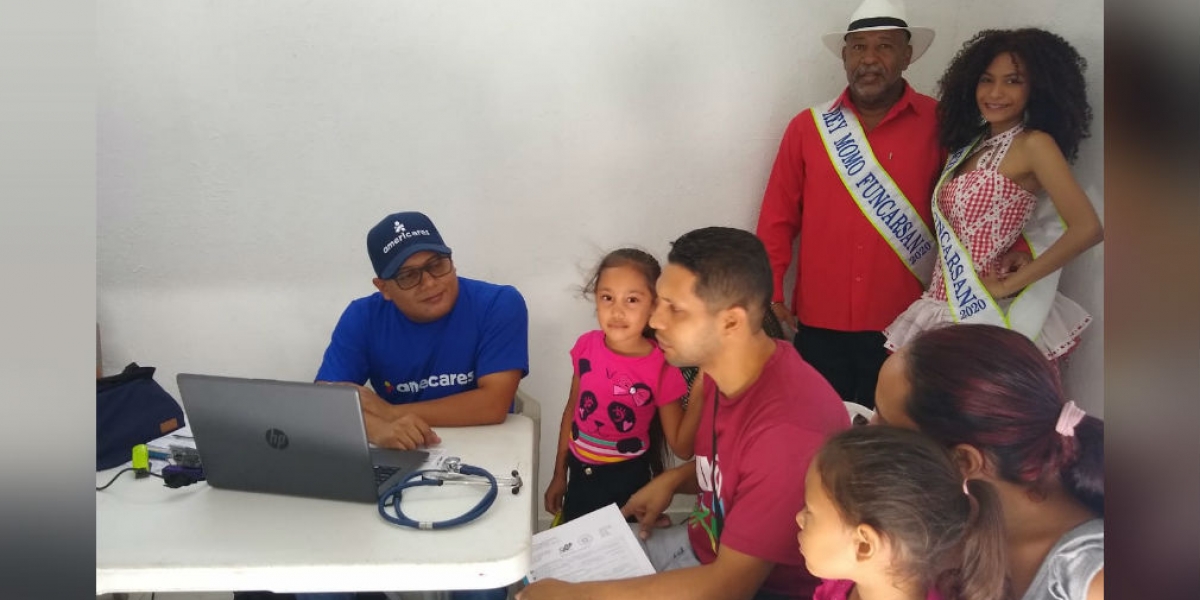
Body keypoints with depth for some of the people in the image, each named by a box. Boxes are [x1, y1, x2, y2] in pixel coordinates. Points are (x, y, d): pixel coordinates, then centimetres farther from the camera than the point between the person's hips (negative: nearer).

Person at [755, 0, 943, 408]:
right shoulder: (807, 127, 3)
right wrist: (770, 293, -2)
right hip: (819, 322, 1)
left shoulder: (939, 124, -2)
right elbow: (778, 217, 4)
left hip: (903, 325, -1)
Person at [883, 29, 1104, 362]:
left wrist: (1010, 284, -16)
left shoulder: (1034, 144, -11)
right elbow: (952, 228, 10)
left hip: (985, 310, -6)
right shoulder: (971, 144, 10)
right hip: (947, 303, 6)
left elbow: (1087, 228, -21)